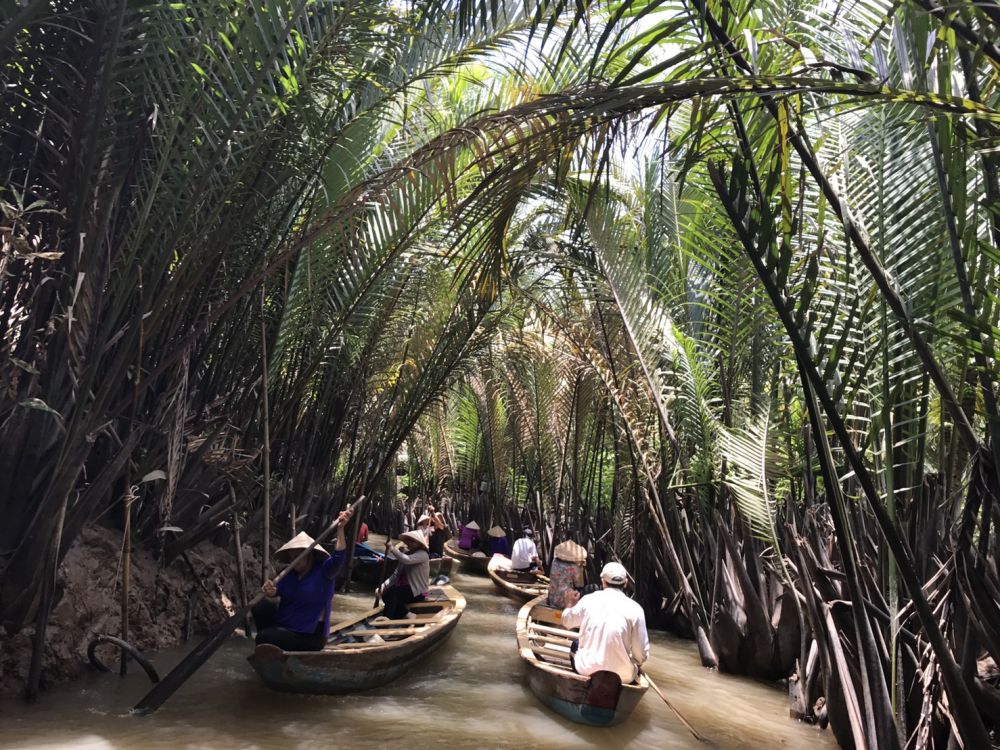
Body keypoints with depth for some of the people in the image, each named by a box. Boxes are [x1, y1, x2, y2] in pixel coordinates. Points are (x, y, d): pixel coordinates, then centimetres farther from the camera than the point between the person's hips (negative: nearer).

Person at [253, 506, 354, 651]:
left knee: (263, 638, -16)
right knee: (261, 606, -8)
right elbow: (278, 589, -8)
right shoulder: (290, 574, 7)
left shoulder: (323, 571, -13)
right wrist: (271, 591, -33)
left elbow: (338, 557, -31)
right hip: (284, 625, 7)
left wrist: (340, 528, -44)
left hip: (309, 635, -7)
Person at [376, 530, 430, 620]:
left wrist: (392, 549, -25)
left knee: (392, 592, -28)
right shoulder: (406, 553, 12)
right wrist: (383, 585, -9)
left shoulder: (422, 554, -12)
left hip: (417, 592, -8)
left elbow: (406, 560, -33)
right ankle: (406, 614, -11)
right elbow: (396, 574, 5)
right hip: (405, 588, 8)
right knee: (385, 594, -20)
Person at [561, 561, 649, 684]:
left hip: (587, 669, 1)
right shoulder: (635, 609, -10)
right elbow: (642, 654, -6)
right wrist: (636, 663, 17)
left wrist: (570, 603, 36)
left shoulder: (588, 599, -3)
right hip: (621, 676, -1)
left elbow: (567, 621, 16)